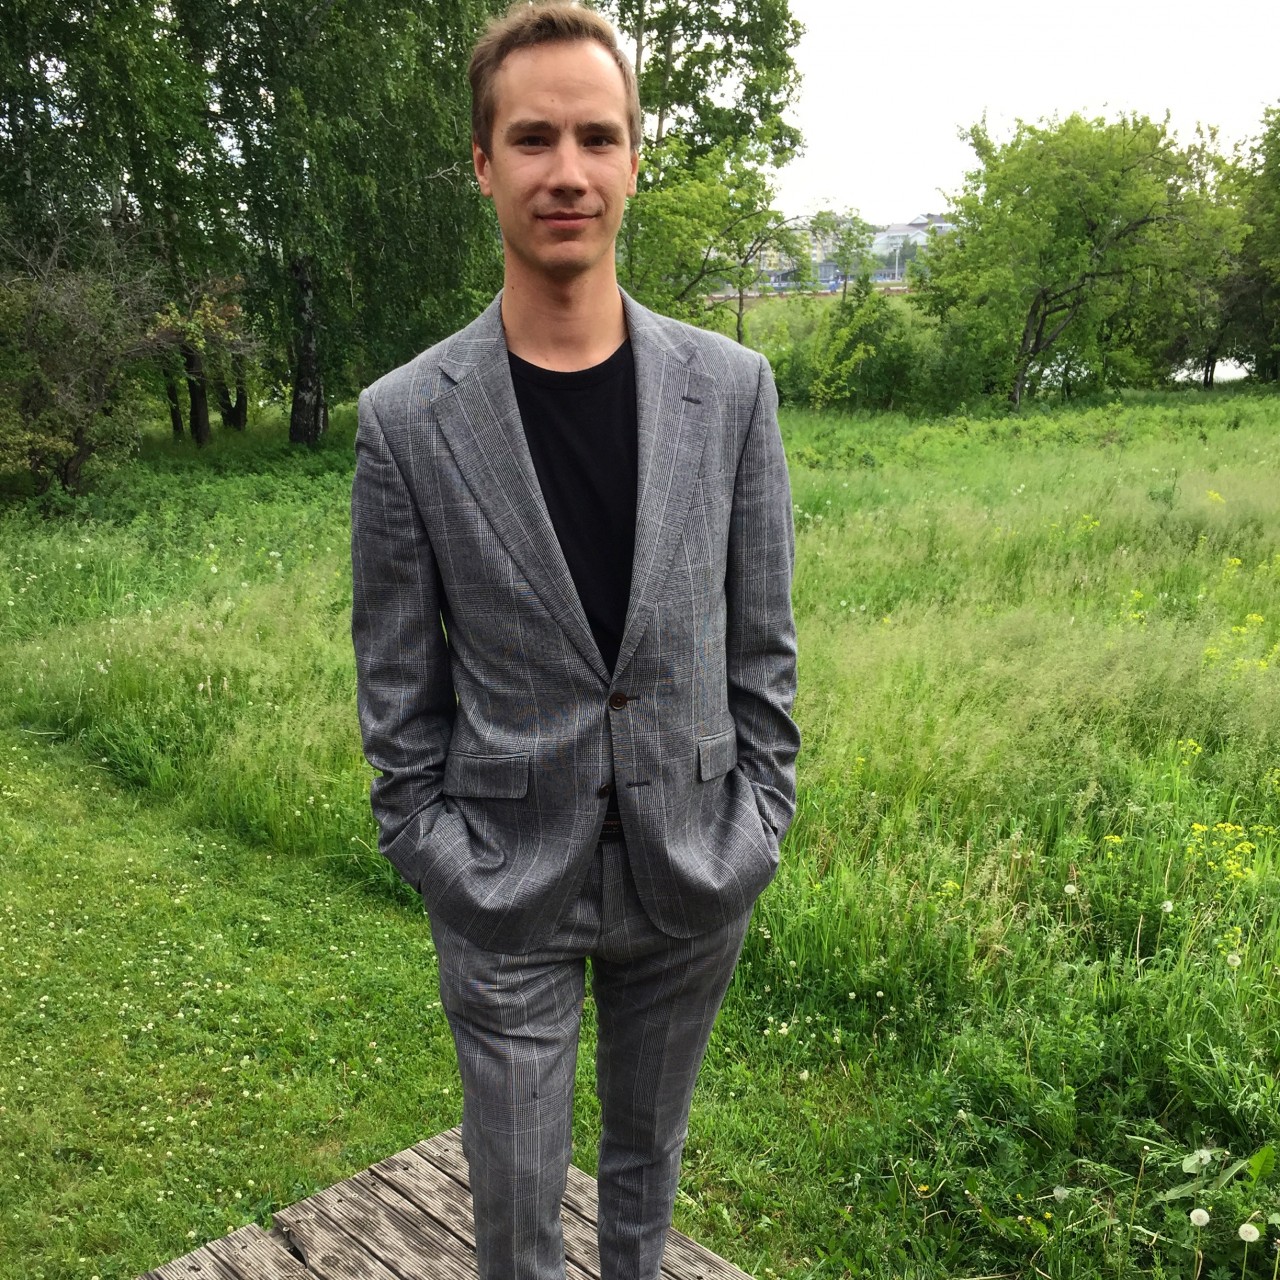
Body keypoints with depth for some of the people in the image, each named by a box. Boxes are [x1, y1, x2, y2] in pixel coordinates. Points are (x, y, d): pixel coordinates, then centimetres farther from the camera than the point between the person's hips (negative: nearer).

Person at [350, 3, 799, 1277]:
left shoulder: (730, 386, -5)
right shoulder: (406, 418, -10)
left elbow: (762, 640, 0)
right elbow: (398, 683, -3)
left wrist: (758, 822, 0)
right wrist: (430, 854, -3)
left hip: (692, 871, 2)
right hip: (508, 888, -1)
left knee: (649, 1157, 24)